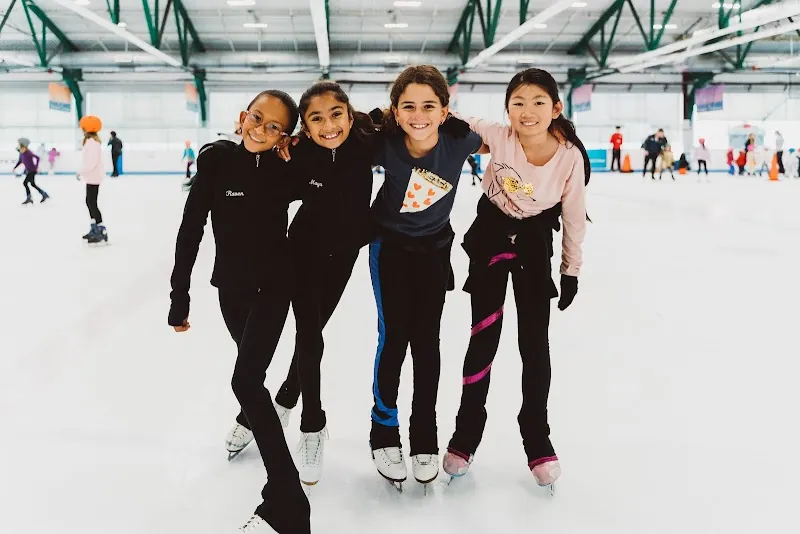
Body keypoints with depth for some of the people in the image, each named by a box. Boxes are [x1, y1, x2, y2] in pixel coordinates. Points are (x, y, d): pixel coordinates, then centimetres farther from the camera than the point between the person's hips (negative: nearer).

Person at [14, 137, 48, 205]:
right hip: (28, 171, 9)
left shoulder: (28, 153, -20)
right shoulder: (21, 153, 2)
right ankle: (44, 194, 26)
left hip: (32, 170, -9)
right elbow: (20, 161, 15)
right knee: (33, 184, 15)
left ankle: (28, 198, -3)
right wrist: (15, 167, 8)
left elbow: (37, 158, -19)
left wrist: (37, 167, -21)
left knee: (25, 183, -14)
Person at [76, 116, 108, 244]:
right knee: (90, 202, 17)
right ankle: (94, 229, 26)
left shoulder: (92, 142, -20)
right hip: (92, 177, 10)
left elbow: (92, 161, -27)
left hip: (93, 177, -10)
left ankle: (102, 232, -9)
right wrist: (83, 172, 11)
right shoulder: (92, 141, 12)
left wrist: (81, 172, -19)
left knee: (92, 203, -9)